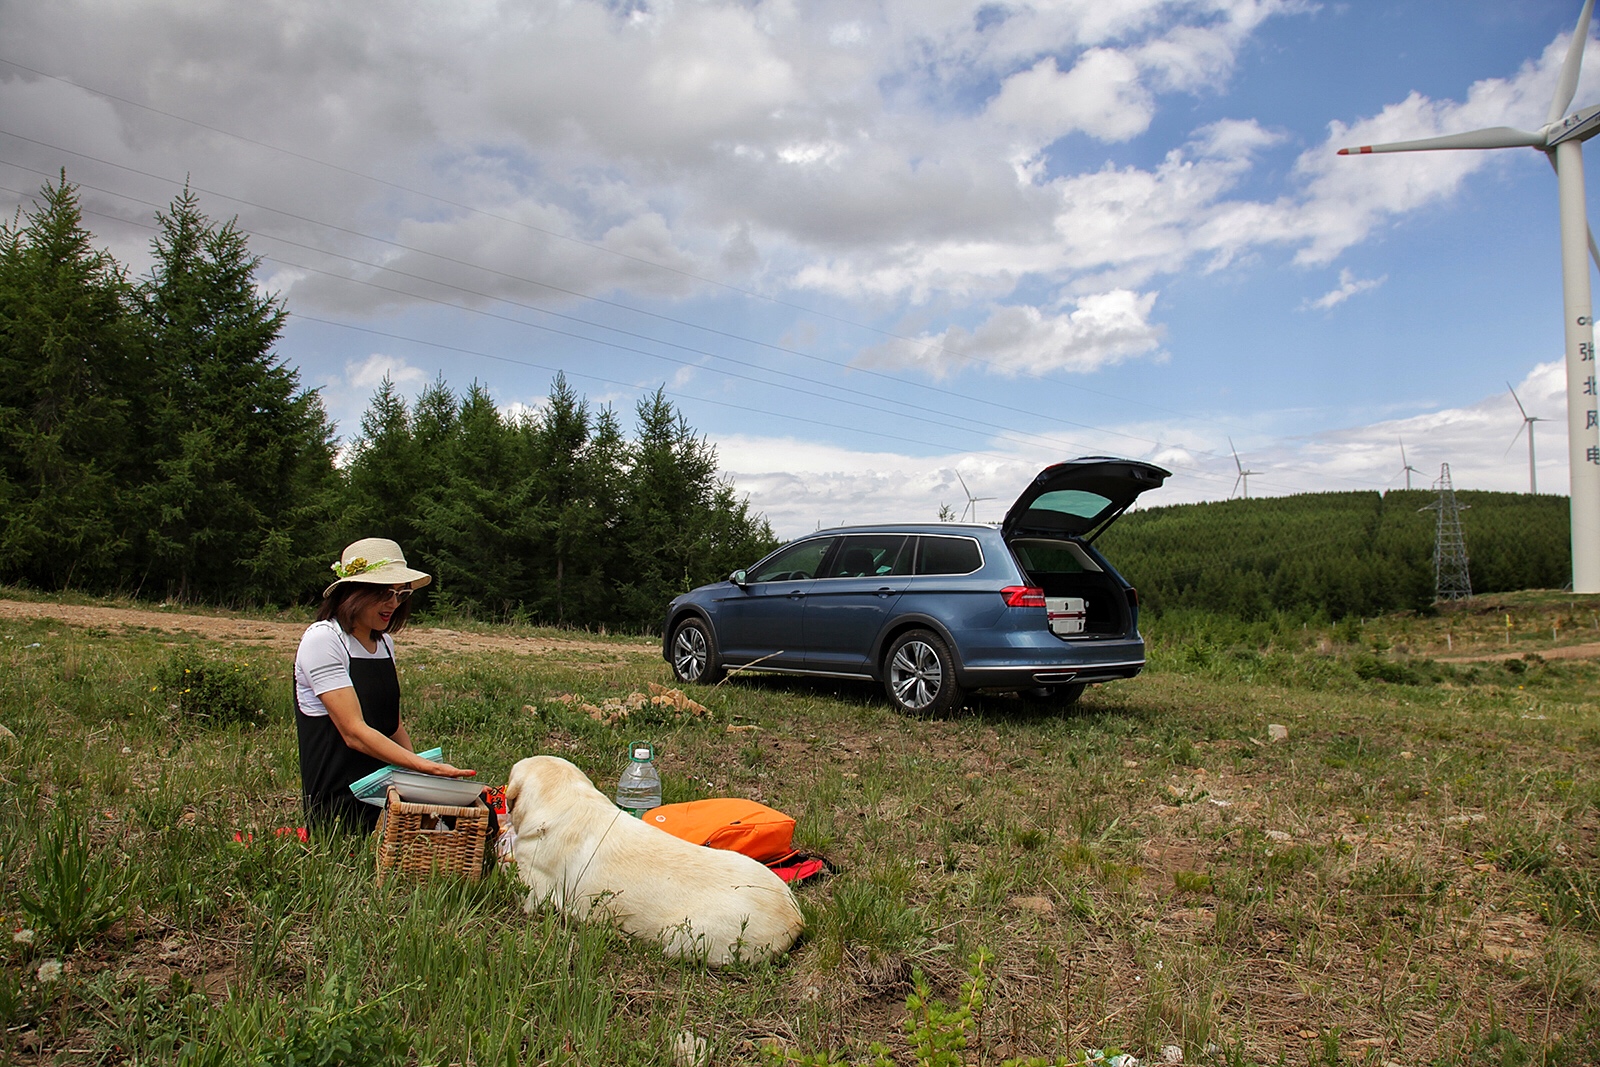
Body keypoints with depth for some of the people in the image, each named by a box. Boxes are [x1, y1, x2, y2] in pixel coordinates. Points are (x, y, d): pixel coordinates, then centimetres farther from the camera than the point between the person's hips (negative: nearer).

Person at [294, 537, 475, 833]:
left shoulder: (384, 643, 14)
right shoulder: (323, 639, -10)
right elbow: (354, 732, -18)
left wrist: (416, 774, 1)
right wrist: (427, 766, -27)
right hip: (339, 803, -7)